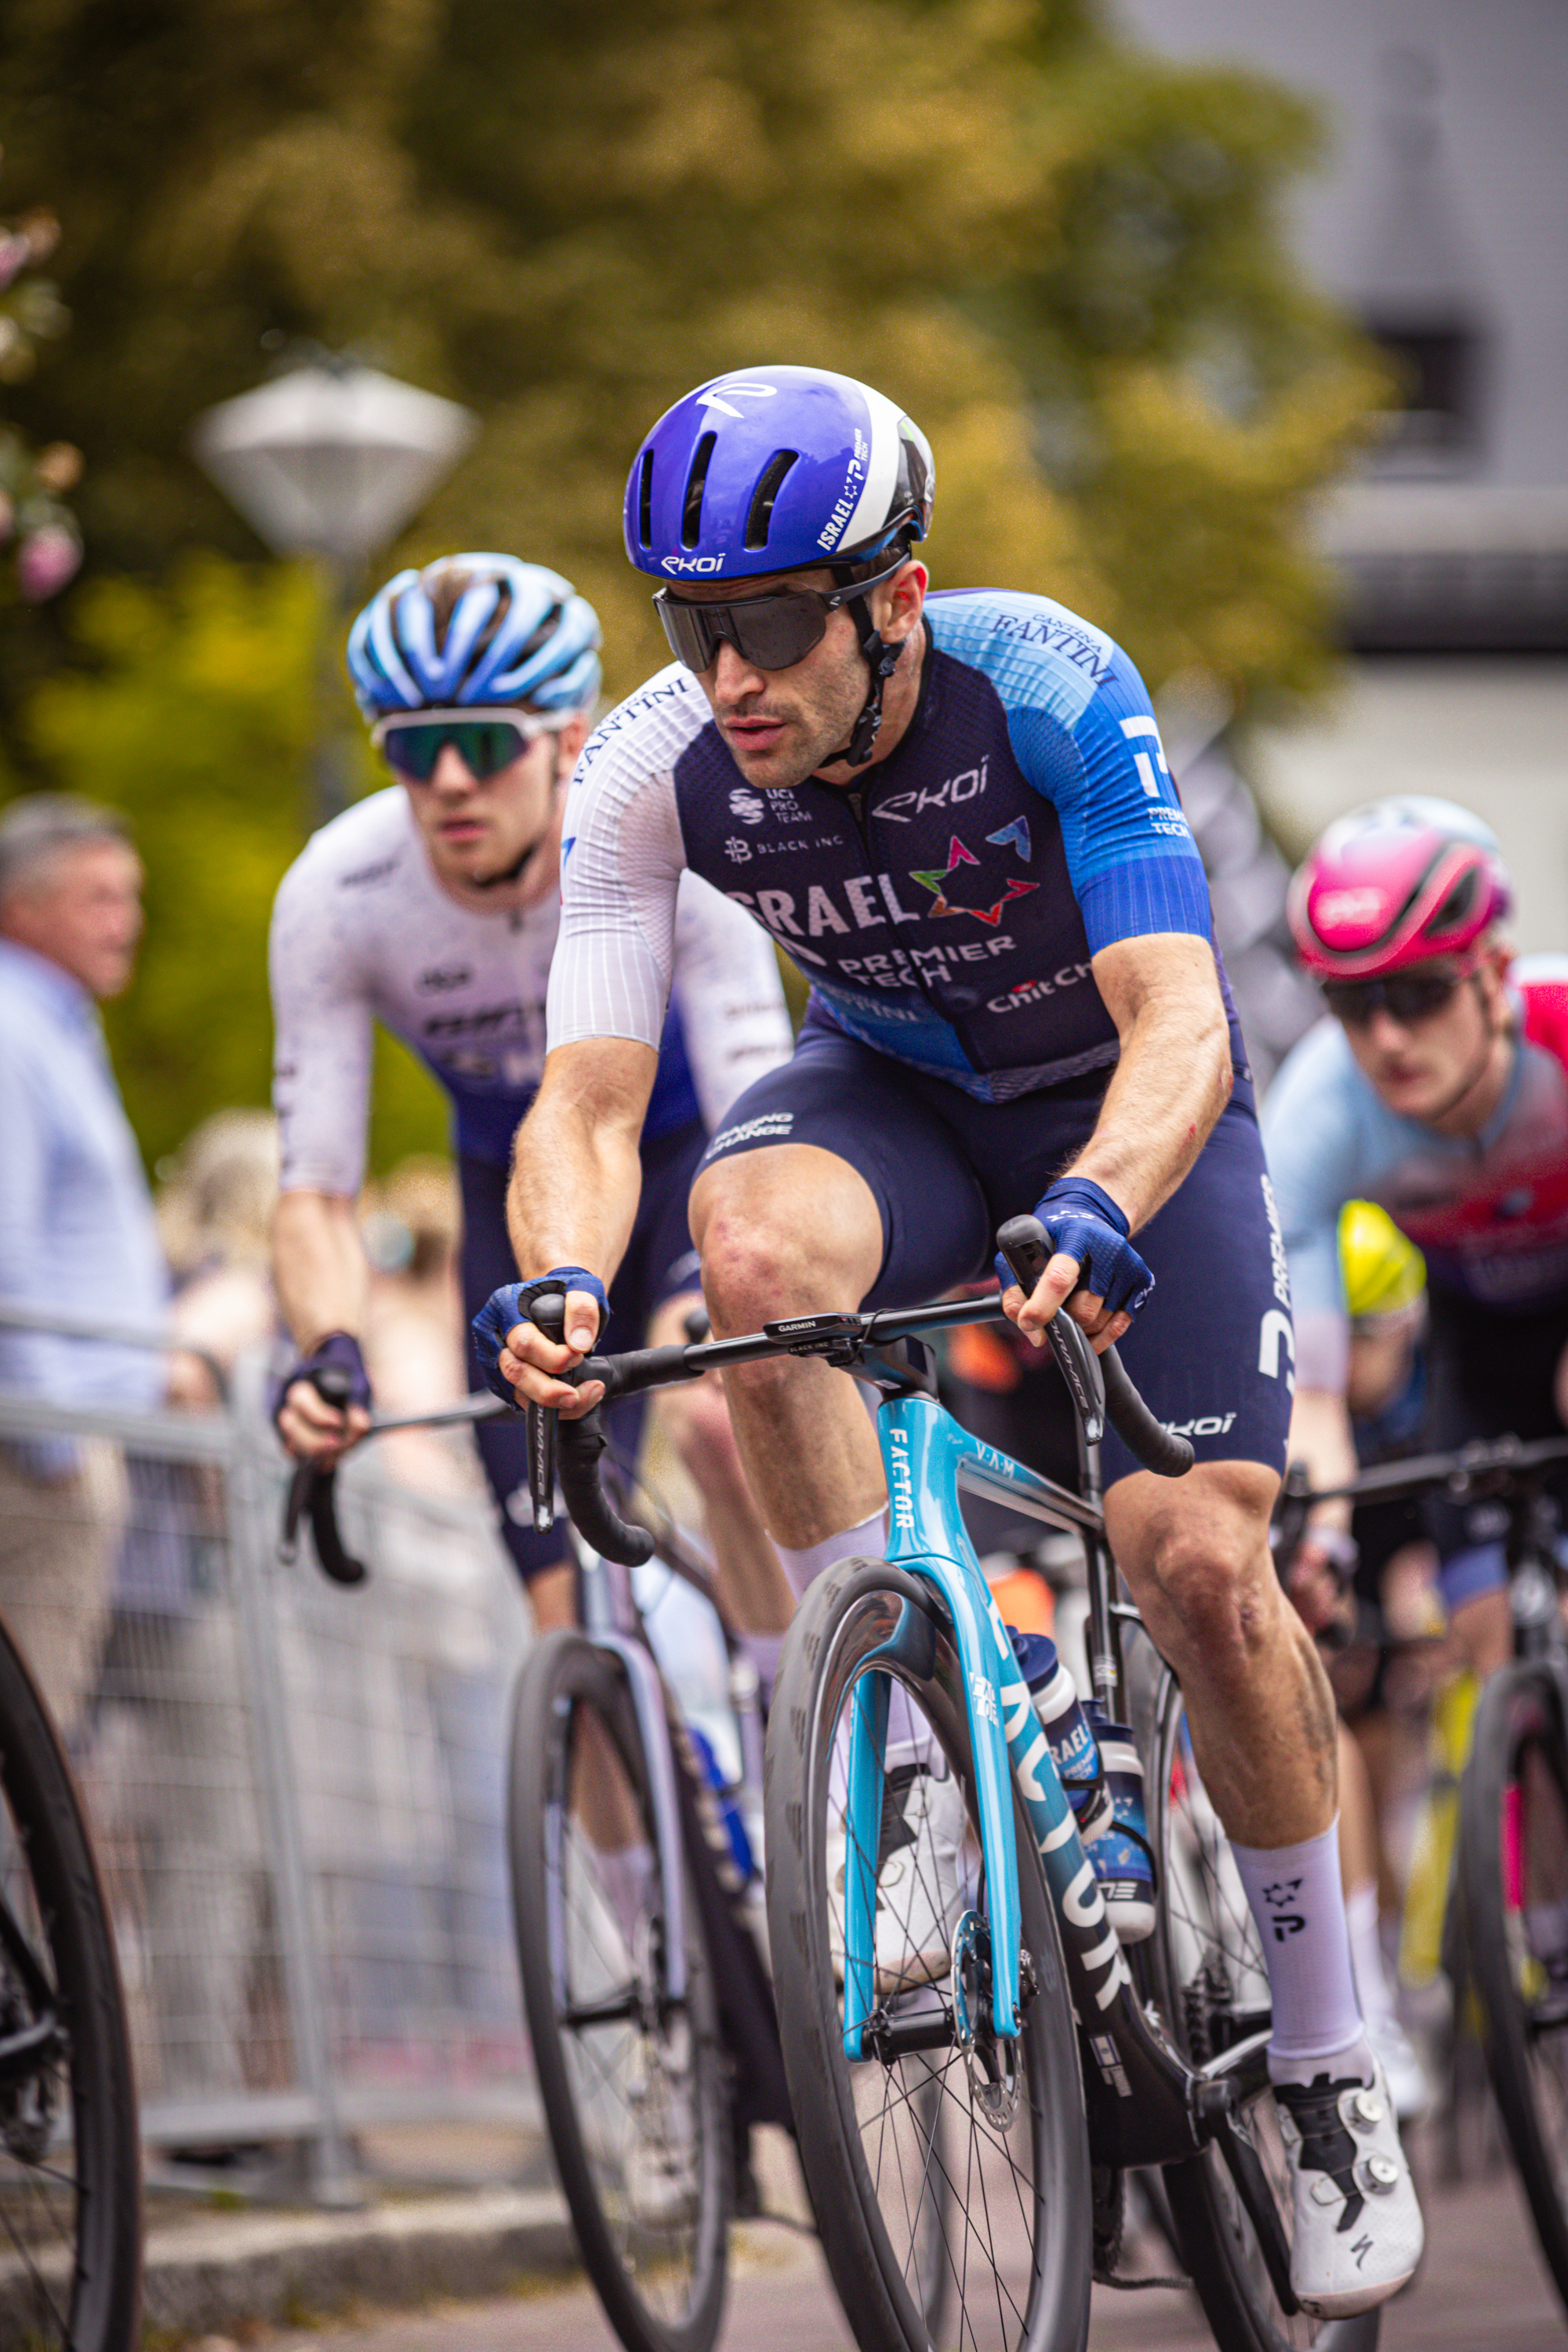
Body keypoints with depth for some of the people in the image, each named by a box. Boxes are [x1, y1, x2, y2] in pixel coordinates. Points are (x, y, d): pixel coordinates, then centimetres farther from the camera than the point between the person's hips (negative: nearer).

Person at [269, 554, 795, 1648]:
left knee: (719, 1417, -33)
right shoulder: (334, 895, -27)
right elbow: (316, 1193, -22)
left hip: (690, 1152, -2)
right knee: (577, 1617, -7)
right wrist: (330, 1349, -42)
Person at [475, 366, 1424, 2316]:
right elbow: (586, 1097, -27)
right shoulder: (656, 770, -24)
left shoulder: (1050, 689, -32)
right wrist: (560, 1279, -49)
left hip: (1127, 1100, -2)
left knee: (1201, 1566, -14)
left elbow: (1178, 1021, -39)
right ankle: (906, 1766, -24)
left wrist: (1095, 1211, -59)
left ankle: (1328, 2068, 7)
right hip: (891, 1092, 2)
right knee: (755, 1237, -34)